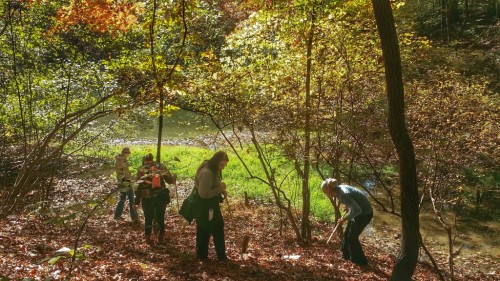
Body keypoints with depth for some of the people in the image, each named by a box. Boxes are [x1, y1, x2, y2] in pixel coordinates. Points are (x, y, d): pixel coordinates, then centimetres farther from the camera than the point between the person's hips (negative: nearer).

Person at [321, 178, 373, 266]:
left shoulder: (344, 194, -31)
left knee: (352, 237, 2)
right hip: (359, 211, 9)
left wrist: (345, 218, -22)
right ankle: (346, 255, 33)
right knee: (346, 234, 17)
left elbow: (357, 210, -33)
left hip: (364, 213, -9)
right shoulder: (338, 190, -4)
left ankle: (360, 261, 17)